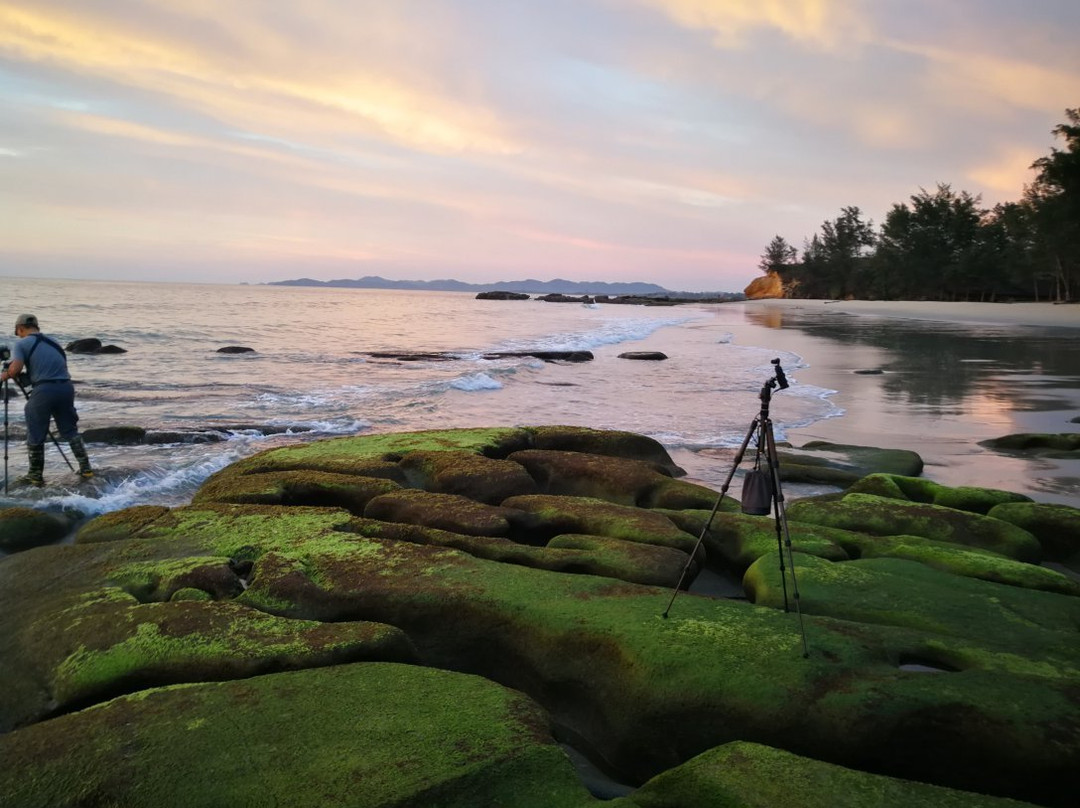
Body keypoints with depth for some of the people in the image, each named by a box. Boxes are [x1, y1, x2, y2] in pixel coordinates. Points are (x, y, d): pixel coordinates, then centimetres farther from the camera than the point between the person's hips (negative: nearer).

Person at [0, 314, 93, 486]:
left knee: (35, 436, 8)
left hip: (44, 390, -5)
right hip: (66, 387, 5)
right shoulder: (53, 342, 21)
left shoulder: (22, 344, 3)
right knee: (70, 431, 16)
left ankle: (35, 475, 15)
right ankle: (85, 468, 13)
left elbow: (15, 369, -11)